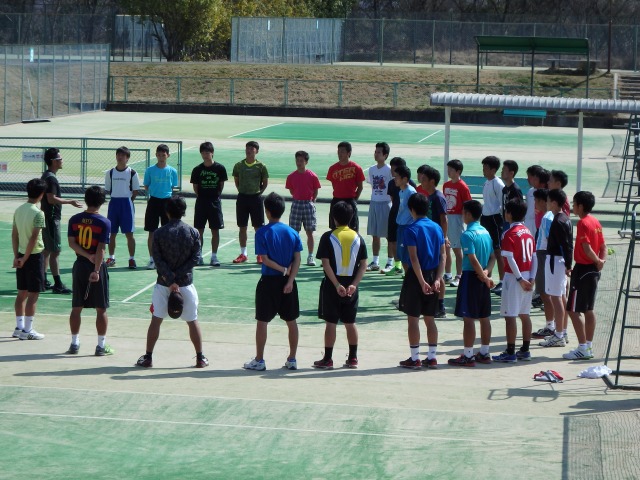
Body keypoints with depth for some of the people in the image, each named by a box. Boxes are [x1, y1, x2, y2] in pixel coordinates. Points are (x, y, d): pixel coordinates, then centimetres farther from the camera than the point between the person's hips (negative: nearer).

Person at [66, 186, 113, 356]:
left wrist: (88, 256, -12)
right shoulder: (104, 223, -12)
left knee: (76, 307, 11)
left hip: (80, 265, 4)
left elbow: (72, 243, -8)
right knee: (101, 309, 4)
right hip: (97, 266, -4)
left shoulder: (74, 220, 0)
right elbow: (101, 249, -17)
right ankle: (101, 346, 6)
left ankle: (74, 344, 15)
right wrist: (96, 270, -19)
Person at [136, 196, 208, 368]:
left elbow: (158, 260, -11)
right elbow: (195, 258, -8)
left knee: (156, 320, 9)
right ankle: (200, 358, 13)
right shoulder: (193, 232, -3)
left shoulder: (159, 233, -6)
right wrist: (177, 276, -9)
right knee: (192, 321, 10)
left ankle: (148, 357, 11)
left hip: (163, 283, 0)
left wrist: (170, 280, -14)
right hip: (186, 283, 0)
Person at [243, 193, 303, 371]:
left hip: (269, 281, -4)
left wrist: (283, 270, -6)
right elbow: (297, 259, -3)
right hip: (288, 282, 4)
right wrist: (290, 279, -8)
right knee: (291, 321, 10)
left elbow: (265, 259, -14)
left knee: (262, 321, 5)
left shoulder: (262, 232, -10)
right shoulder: (292, 232, 2)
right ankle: (292, 359, 14)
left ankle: (259, 360, 8)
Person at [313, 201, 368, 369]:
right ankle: (352, 358, 14)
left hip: (332, 285, -3)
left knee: (330, 322, 2)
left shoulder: (328, 237, -7)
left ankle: (327, 359, 5)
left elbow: (326, 264, -14)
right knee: (350, 322, 12)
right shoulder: (357, 237, 3)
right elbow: (363, 265, -2)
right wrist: (354, 285, -7)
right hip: (351, 286, 3)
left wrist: (337, 285, -15)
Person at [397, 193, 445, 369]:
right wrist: (438, 279, -2)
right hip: (433, 276, 6)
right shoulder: (437, 228, 6)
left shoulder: (412, 229, -12)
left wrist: (422, 282, -19)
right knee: (430, 318, 11)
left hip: (416, 276, -6)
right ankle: (432, 357, 13)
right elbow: (443, 255, 2)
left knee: (413, 318, 2)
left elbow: (414, 258, -18)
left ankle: (414, 358, 4)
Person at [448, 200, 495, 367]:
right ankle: (484, 353, 19)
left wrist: (484, 277, -14)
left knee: (468, 318, -4)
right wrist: (486, 271, -2)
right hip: (483, 279, 8)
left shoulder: (468, 235, -17)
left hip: (471, 277, -8)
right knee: (484, 317, 13)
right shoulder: (486, 232, 10)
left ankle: (468, 356, -2)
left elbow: (473, 260, -22)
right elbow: (492, 256, 12)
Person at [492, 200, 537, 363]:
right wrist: (532, 278, 3)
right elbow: (534, 257, 6)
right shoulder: (528, 232, 9)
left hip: (514, 278, -8)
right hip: (527, 278, 8)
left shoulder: (509, 234, -13)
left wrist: (520, 279, -17)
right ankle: (525, 350, 17)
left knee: (510, 316, -3)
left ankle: (510, 353, -2)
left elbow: (510, 259, -20)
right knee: (525, 314, 13)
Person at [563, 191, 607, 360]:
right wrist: (602, 260, -3)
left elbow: (587, 248, -23)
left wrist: (598, 261, -9)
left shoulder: (583, 223, -17)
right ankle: (589, 346, 18)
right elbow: (603, 245, 11)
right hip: (593, 270, 9)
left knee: (573, 310, -5)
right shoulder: (595, 222, 11)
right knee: (589, 309, 14)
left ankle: (583, 348, -6)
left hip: (583, 270, -9)